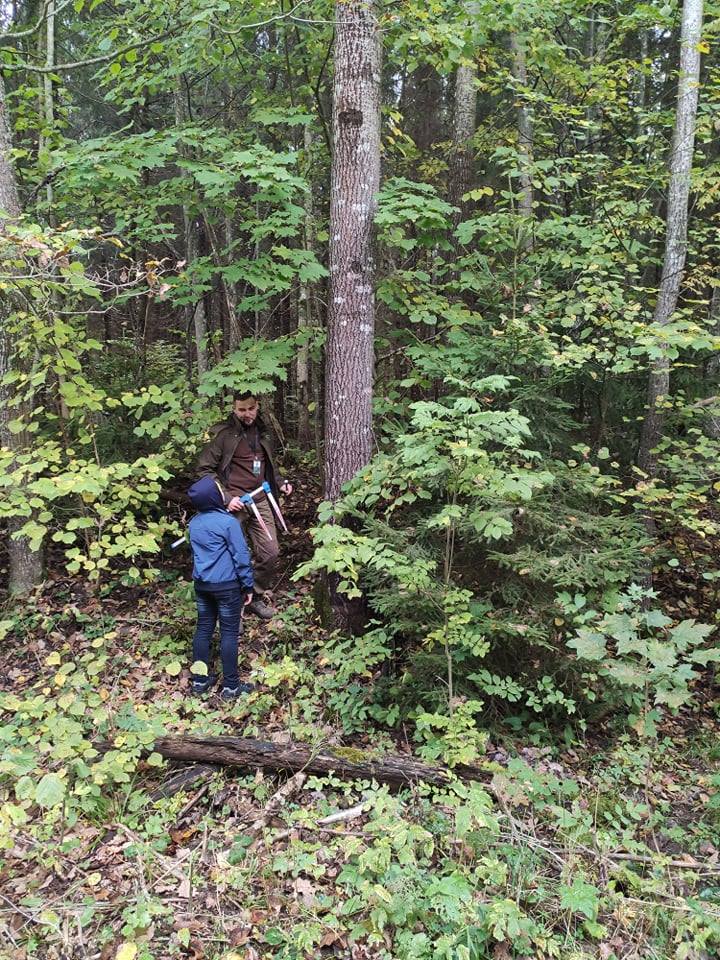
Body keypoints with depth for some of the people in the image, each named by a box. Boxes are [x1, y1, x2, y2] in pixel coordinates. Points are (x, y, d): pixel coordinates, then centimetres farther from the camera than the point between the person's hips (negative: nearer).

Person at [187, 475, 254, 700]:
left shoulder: (194, 523, 4)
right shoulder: (228, 522, -17)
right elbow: (241, 556, -13)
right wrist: (248, 586, -4)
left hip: (201, 584, 6)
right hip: (227, 585, -6)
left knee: (203, 629, 14)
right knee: (229, 633, 2)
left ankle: (200, 680, 22)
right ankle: (230, 686, 9)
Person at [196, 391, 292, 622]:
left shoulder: (262, 432, 11)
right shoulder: (223, 433, -8)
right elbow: (205, 469, -8)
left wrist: (280, 482, 9)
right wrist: (226, 497, -15)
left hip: (260, 501, 6)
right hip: (234, 503, -6)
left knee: (271, 552, 6)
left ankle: (257, 597, 25)